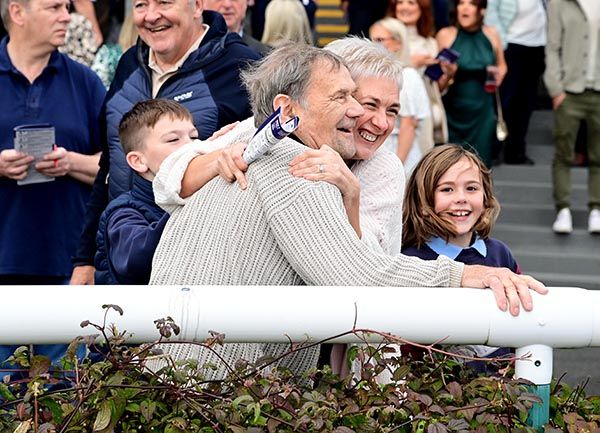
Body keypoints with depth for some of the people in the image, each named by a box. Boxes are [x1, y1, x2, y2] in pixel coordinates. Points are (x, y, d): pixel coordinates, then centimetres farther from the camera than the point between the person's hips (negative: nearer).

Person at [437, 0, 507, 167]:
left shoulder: (491, 35, 2)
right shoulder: (445, 35, -4)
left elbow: (502, 65, 21)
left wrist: (499, 74, 0)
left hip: (482, 113, 2)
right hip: (453, 114, -2)